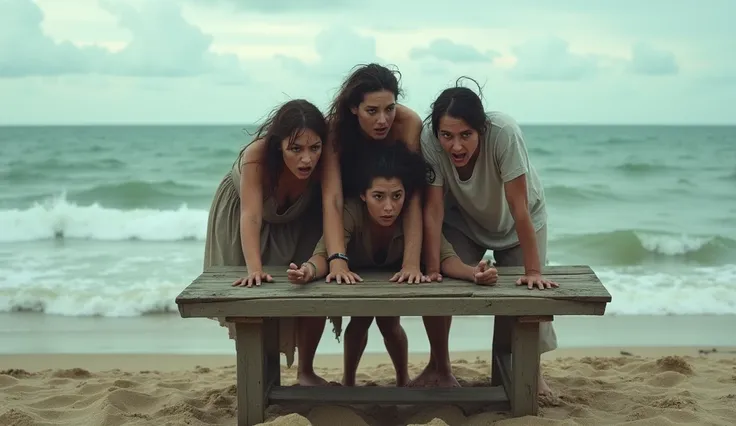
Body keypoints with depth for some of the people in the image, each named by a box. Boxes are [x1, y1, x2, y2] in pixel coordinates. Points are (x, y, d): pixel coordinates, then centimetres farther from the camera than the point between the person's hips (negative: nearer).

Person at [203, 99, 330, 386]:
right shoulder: (257, 155, -42)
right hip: (240, 217, -2)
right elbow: (251, 216, -49)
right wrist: (254, 269, -62)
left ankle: (306, 371, 15)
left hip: (299, 222, 2)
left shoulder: (323, 161, -34)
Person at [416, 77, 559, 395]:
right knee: (436, 285, -13)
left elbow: (520, 208, -36)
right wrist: (432, 269, -31)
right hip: (463, 219, 1)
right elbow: (433, 209, -27)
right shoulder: (429, 141, -33)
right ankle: (439, 366, 10)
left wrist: (533, 271, -36)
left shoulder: (504, 133, -39)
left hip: (515, 222, -1)